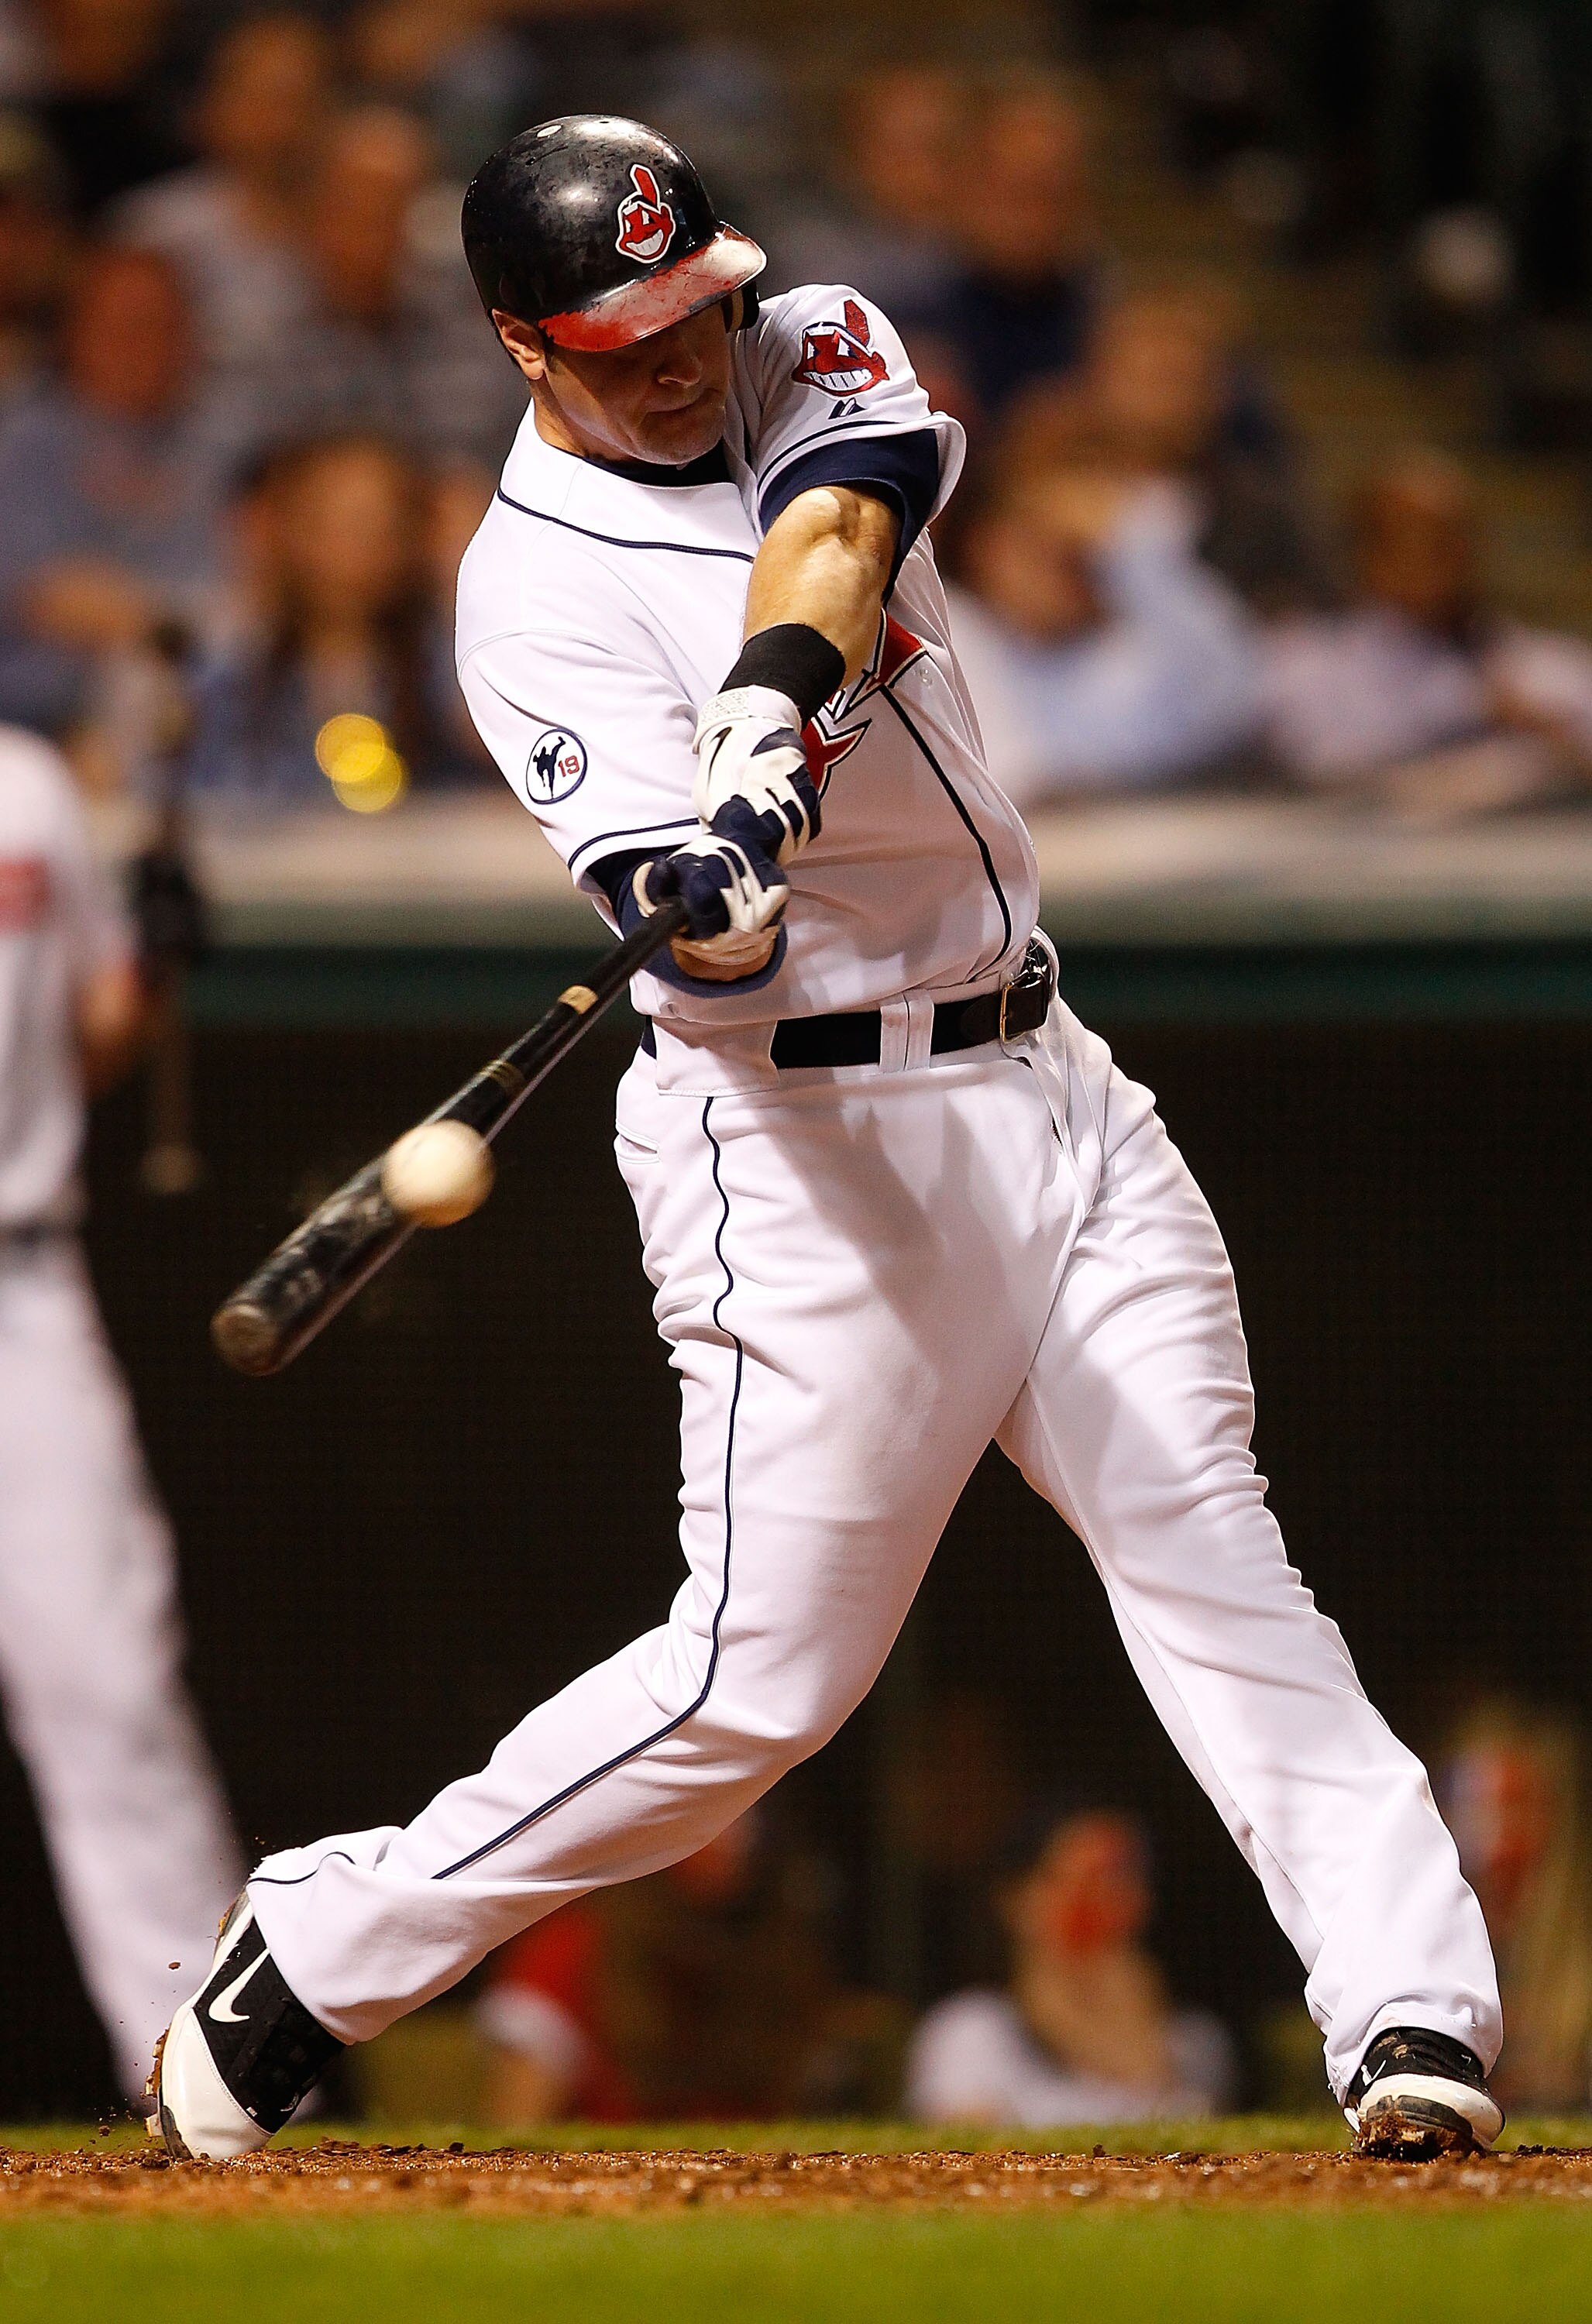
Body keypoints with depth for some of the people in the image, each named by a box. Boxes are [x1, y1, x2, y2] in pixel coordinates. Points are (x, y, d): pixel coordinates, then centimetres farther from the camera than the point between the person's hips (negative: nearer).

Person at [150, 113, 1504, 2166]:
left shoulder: (818, 356, 5)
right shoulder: (534, 592, -12)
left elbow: (833, 532, -19)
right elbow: (699, 948, -23)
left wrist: (769, 724, -38)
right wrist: (716, 907, -47)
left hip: (1044, 1088, 6)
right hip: (801, 1136, -6)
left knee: (1205, 1541, -5)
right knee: (761, 1681, -5)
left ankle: (1412, 2003, -12)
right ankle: (313, 1959, 8)